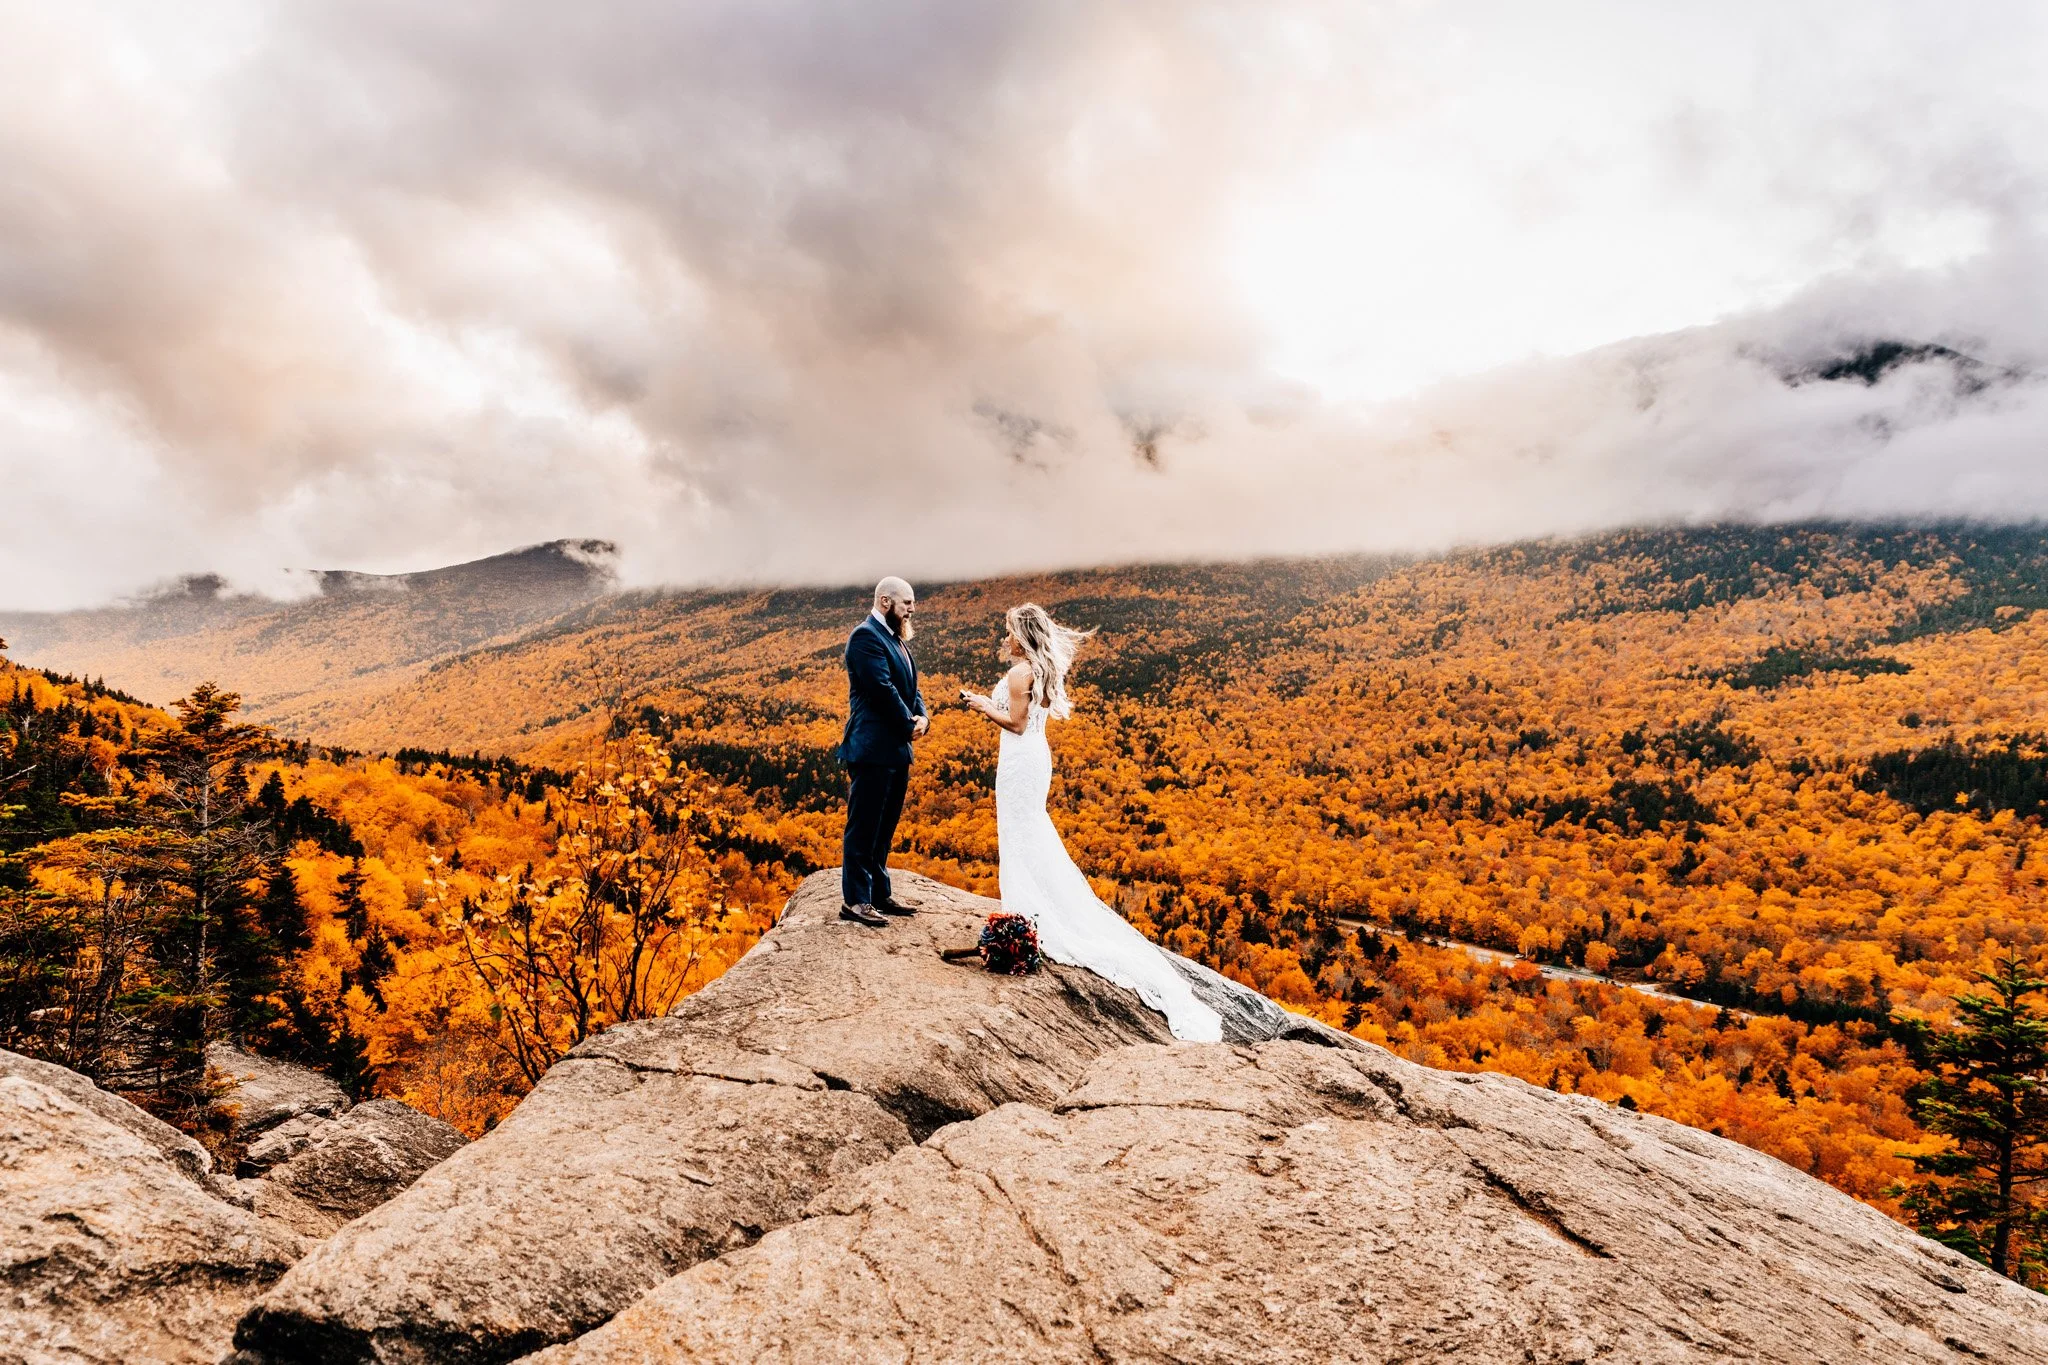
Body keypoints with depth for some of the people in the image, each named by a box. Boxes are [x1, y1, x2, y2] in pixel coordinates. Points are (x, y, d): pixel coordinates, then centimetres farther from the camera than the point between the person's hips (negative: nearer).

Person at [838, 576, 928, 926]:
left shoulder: (896, 638, 17)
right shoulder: (866, 636, -13)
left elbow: (910, 686, 15)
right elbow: (883, 688, -19)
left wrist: (922, 717, -4)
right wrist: (909, 725, -9)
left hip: (897, 749, 10)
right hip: (872, 749, -10)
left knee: (884, 828, 14)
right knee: (864, 827, -4)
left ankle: (879, 895, 22)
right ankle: (854, 900, 1)